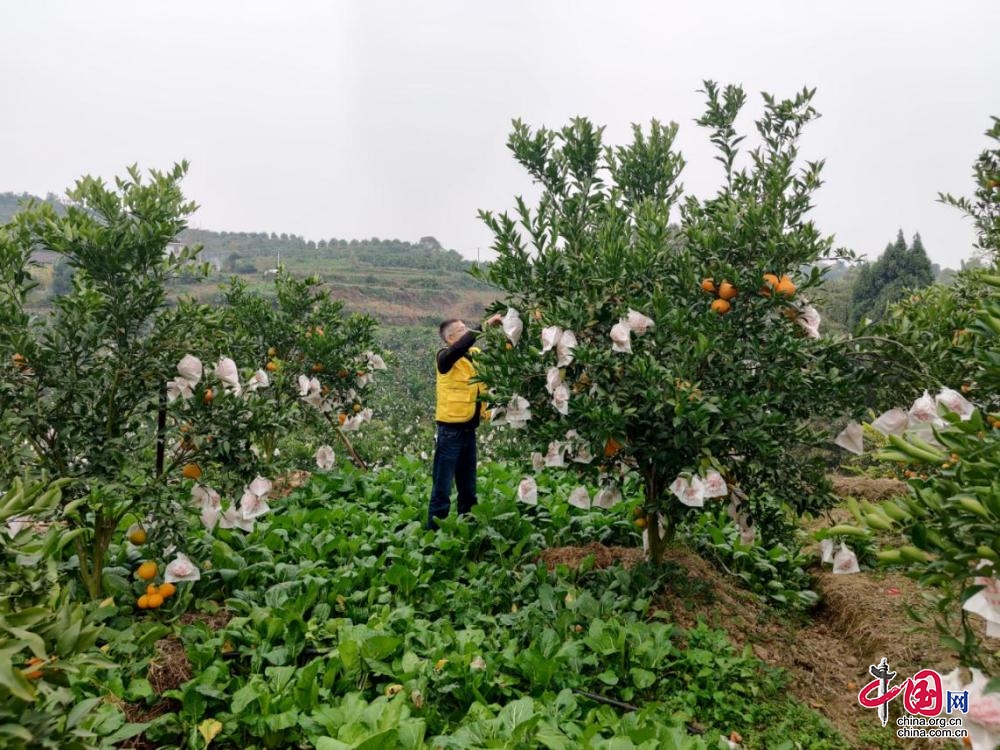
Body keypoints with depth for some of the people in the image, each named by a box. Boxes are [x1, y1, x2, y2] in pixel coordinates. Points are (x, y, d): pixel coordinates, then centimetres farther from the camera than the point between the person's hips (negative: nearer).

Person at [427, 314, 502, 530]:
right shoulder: (446, 357, -11)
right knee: (442, 488, -1)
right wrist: (485, 326, -29)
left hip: (469, 429, 7)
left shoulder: (476, 355, 9)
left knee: (468, 487, 17)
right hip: (451, 430, -7)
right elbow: (461, 347, -30)